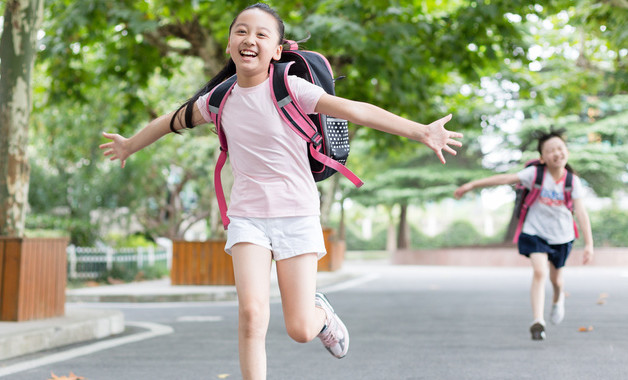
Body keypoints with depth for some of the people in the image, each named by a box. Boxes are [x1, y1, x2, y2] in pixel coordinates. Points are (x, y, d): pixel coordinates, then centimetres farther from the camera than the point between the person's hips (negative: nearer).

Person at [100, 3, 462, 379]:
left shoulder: (290, 88, -11)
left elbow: (357, 111, -20)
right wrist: (129, 145, 35)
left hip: (297, 214, -2)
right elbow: (174, 121, 20)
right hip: (248, 216, 2)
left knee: (300, 329, 0)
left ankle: (323, 313, 37)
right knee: (252, 311, -19)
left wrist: (422, 131, -28)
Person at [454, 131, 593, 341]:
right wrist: (472, 184, -22)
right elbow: (505, 179, -18)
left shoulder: (572, 181, -9)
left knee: (556, 278, 16)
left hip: (561, 236, 2)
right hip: (535, 232, -2)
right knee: (539, 272, -20)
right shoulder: (536, 173, -13)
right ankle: (538, 321, -18)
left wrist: (589, 243, -17)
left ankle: (558, 300, 52)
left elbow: (581, 212, -12)